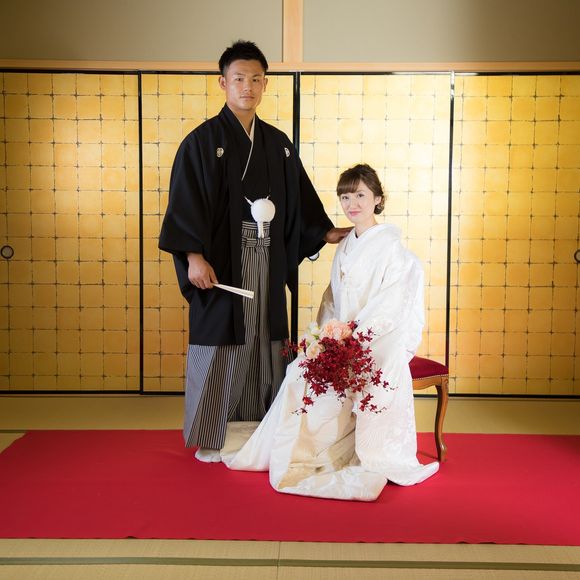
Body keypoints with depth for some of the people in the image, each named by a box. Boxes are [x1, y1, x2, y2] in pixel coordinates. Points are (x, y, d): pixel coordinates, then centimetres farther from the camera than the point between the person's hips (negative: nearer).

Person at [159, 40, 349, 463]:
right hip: (221, 264, -5)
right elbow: (185, 201, -10)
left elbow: (298, 200, 19)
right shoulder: (204, 140, -4)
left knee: (264, 342, 9)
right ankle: (209, 438, 12)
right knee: (220, 345, -1)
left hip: (267, 264, 5)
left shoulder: (278, 143, 12)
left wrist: (330, 233, 14)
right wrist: (193, 256, -20)